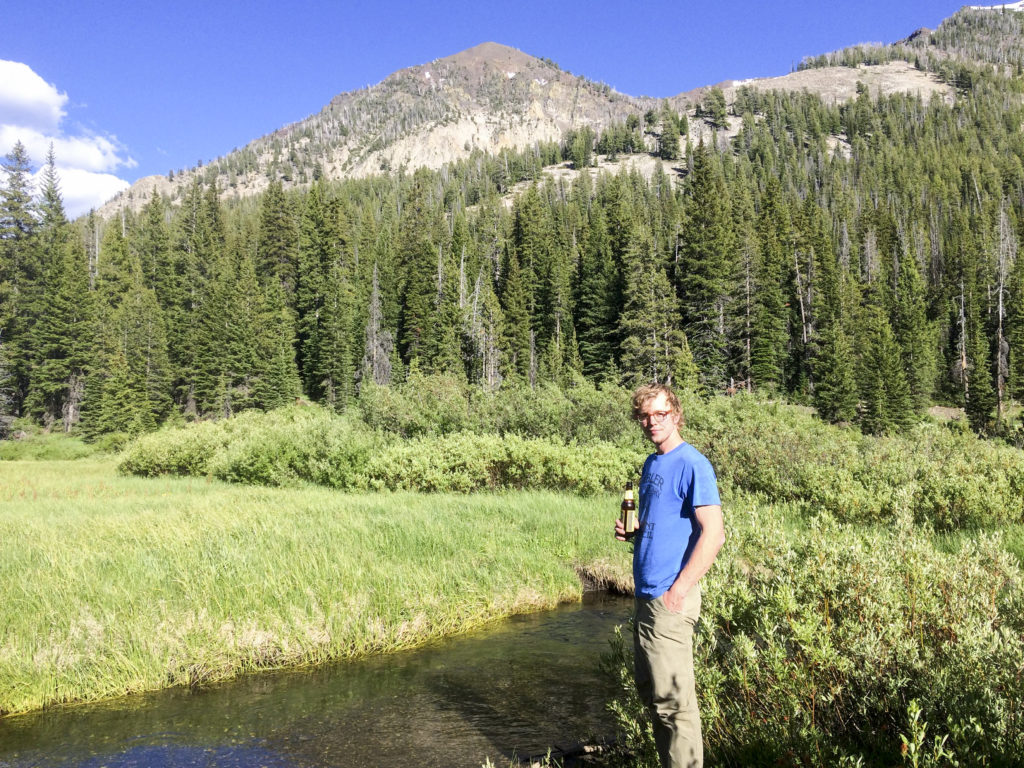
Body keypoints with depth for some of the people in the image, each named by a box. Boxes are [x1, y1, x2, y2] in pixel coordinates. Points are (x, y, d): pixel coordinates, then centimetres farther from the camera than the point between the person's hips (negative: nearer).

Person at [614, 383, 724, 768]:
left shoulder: (692, 464, -12)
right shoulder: (651, 463, 14)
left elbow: (713, 533, -18)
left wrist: (679, 589, -22)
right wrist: (631, 532, 4)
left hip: (669, 597, -9)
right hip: (645, 593, 9)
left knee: (673, 700, -2)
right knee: (650, 691, 18)